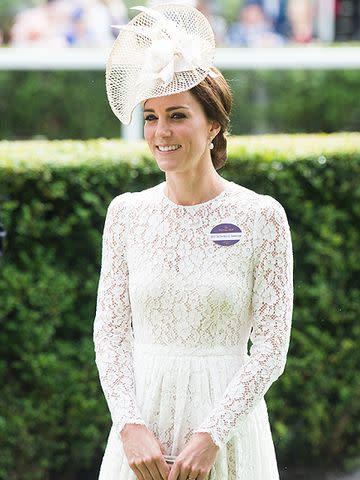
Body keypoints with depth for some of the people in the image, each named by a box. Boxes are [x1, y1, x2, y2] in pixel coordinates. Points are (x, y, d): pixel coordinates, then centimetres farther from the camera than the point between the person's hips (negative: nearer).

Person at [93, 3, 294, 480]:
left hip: (227, 418, -2)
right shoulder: (126, 212, 2)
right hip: (142, 419, 2)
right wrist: (131, 426, -10)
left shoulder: (262, 217, -6)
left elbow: (272, 347, -7)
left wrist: (210, 435, -14)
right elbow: (110, 331, 2)